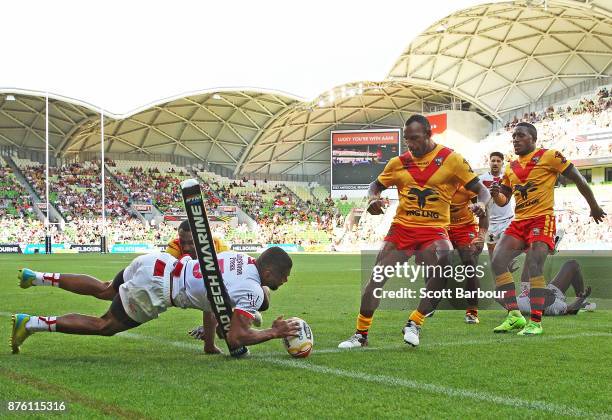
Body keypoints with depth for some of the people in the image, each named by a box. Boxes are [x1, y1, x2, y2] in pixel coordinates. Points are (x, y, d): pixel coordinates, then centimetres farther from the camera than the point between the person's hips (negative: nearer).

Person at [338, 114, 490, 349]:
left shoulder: (451, 159, -3)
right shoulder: (399, 163, 6)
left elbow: (481, 190, 0)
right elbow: (376, 185, 18)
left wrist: (481, 204, -23)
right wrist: (372, 200, -5)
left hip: (434, 231, -3)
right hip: (401, 228, 3)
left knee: (446, 271, -28)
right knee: (377, 278, -4)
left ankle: (414, 324, -12)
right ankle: (361, 334, 10)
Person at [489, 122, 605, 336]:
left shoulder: (549, 156, -3)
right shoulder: (511, 168, 17)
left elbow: (578, 180, 1)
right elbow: (503, 201, 21)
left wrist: (594, 207, 8)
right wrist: (496, 194, -3)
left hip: (542, 219, -7)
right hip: (519, 222, 7)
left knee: (534, 265, -21)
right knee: (497, 262, -8)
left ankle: (535, 322, -16)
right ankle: (515, 315, -3)